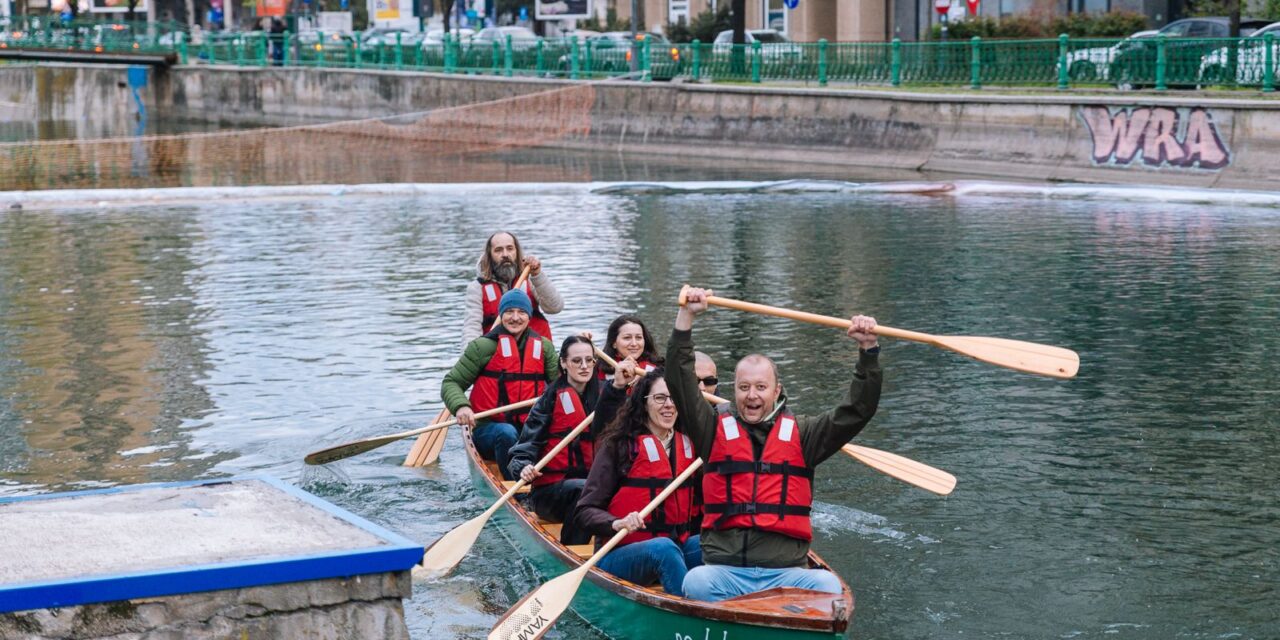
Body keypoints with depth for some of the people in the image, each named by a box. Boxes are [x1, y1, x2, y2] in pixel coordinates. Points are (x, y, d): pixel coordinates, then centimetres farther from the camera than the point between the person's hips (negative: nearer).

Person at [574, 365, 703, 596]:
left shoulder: (688, 444, 10)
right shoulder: (619, 445, -5)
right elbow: (585, 511, -11)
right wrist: (616, 524, -30)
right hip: (618, 556, -5)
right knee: (663, 548, -36)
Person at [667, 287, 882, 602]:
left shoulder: (800, 434, 15)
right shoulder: (716, 430, 14)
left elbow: (858, 410, 9)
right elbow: (680, 384, 4)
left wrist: (868, 350, -1)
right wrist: (686, 317, -4)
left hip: (786, 572, 1)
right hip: (724, 570, -1)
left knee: (828, 585, -30)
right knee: (695, 582, -33)